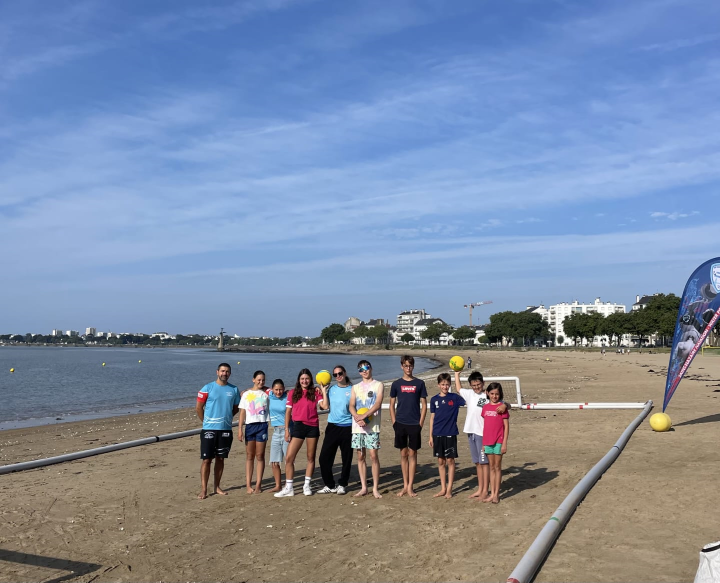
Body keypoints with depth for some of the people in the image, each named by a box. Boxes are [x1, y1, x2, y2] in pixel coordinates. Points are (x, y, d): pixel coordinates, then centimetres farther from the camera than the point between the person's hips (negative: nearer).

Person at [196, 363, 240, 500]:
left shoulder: (234, 390, 5)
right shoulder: (207, 388, -5)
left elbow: (236, 408, 16)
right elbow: (198, 407, 0)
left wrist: (226, 418, 7)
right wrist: (206, 421, 3)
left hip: (226, 429, 3)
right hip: (209, 429, -3)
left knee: (220, 459, 10)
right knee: (207, 459, -2)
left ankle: (216, 487, 20)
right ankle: (203, 489, 3)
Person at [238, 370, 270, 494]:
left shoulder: (266, 393, 6)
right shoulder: (246, 394, 6)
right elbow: (243, 412, 3)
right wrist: (240, 428, -3)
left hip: (262, 425, 0)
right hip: (250, 425, 0)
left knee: (260, 456, 2)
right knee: (249, 456, 4)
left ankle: (258, 484, 7)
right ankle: (248, 484, 9)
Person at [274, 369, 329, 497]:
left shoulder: (315, 392, 4)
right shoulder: (293, 393, 5)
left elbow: (325, 406, -9)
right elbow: (288, 412, 6)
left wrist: (324, 391, -7)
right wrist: (286, 429, 1)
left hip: (312, 427, 0)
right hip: (298, 426, 0)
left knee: (311, 458, 8)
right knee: (289, 458, -6)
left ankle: (307, 486, 20)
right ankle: (288, 488, 2)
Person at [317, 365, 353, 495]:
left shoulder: (352, 390, 0)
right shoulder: (331, 389, 8)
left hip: (347, 427, -2)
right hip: (332, 426, 2)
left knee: (346, 458, 6)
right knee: (324, 457, -1)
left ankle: (342, 485, 23)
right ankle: (329, 485, 13)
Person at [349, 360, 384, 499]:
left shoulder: (378, 385, 4)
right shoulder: (355, 387, 16)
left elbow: (377, 404, -8)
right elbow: (351, 406, 5)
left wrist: (363, 416, -18)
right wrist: (357, 417, -15)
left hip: (372, 426, -4)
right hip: (357, 427, 4)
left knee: (373, 456, -6)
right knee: (360, 456, 6)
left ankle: (375, 488, 2)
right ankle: (363, 487, 14)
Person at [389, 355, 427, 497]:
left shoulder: (419, 383, 2)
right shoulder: (396, 384, 4)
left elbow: (424, 405, 3)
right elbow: (392, 405, 8)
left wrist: (420, 424, -4)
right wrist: (394, 423, 0)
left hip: (415, 424, -1)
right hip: (401, 424, 1)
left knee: (412, 454, 3)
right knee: (403, 454, 7)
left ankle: (410, 486, 8)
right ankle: (405, 485, 16)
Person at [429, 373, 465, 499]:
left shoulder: (455, 398, -1)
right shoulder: (434, 399, 5)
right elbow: (432, 418, 8)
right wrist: (431, 436, 7)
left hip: (450, 434, -2)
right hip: (437, 434, 2)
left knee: (450, 461, 2)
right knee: (441, 461, 9)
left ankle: (449, 489, 12)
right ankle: (443, 488, 18)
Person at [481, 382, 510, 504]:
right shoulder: (485, 407, 8)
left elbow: (506, 426, -7)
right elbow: (485, 425, 11)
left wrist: (504, 443, -11)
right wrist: (483, 442, 10)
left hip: (499, 441, -5)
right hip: (488, 441, 5)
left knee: (497, 467, 3)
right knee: (491, 467, 11)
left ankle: (496, 494, 11)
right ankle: (492, 493, 17)